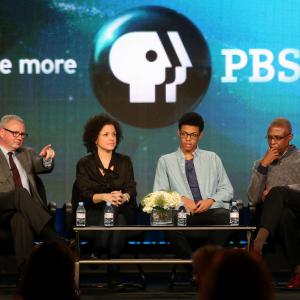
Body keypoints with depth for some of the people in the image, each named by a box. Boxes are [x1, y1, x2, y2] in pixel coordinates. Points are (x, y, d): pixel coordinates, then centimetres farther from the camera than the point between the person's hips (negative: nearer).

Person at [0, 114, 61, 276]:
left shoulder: (27, 154, 28)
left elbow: (44, 167, 11)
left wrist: (47, 158, -13)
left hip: (24, 209, 3)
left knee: (21, 219, -35)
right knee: (21, 193, -36)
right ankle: (56, 240, -46)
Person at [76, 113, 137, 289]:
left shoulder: (124, 162, 15)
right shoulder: (84, 165, 9)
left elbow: (131, 190, 3)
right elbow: (85, 195, -4)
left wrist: (123, 197, -22)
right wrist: (105, 197, -25)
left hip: (122, 211, 1)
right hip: (94, 214, -1)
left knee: (118, 217, -36)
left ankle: (114, 275, -30)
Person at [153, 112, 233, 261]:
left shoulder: (212, 158, 22)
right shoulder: (166, 161, 17)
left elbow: (227, 190, 18)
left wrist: (211, 200, -3)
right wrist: (181, 199, -9)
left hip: (211, 211, 1)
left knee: (225, 216, -36)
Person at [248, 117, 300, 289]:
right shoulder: (261, 163, 24)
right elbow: (253, 199, 9)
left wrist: (275, 190, -5)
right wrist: (263, 166, 1)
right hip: (279, 218, 2)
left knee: (277, 193, -34)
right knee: (285, 215, -38)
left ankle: (260, 240, -51)